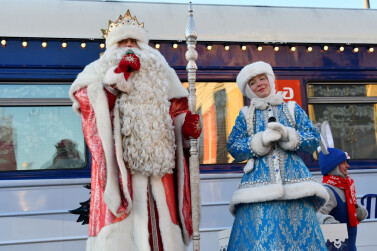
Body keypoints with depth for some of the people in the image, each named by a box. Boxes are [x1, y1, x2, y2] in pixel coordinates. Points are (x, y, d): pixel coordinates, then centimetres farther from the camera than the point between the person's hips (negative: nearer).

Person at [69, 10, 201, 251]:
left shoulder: (158, 76, 25)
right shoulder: (100, 72, 16)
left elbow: (176, 112, 21)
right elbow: (90, 101, -2)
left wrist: (188, 124, 0)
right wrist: (117, 77, -10)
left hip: (158, 164, 3)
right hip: (120, 165, -3)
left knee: (161, 224, -1)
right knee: (122, 230, -9)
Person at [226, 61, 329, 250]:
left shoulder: (292, 109, 14)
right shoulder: (245, 115, 13)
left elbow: (314, 139, 6)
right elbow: (233, 148, 3)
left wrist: (287, 135, -12)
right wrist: (261, 140, -13)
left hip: (294, 180, 1)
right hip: (259, 184, 0)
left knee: (298, 233, -2)